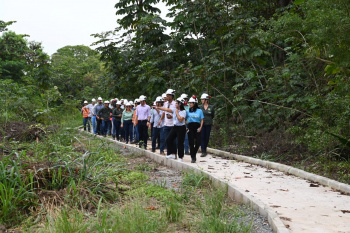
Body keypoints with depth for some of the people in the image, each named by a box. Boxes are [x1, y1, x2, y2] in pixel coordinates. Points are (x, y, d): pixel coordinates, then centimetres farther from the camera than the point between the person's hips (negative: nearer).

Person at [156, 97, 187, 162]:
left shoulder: (183, 111, -13)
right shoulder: (175, 110, 7)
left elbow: (180, 119, -23)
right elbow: (167, 109, 6)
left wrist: (177, 113, -15)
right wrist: (158, 108, 4)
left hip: (181, 128, -8)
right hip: (175, 127, 8)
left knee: (180, 143, -3)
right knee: (168, 139, 6)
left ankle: (180, 157, 8)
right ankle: (173, 154, 15)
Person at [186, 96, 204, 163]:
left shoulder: (199, 111, 7)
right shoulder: (188, 111, 10)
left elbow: (202, 120, 7)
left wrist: (200, 127, -7)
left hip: (197, 127, 0)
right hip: (190, 127, 0)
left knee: (198, 142, -7)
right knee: (191, 143, -3)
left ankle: (194, 154, 18)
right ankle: (193, 157, 4)